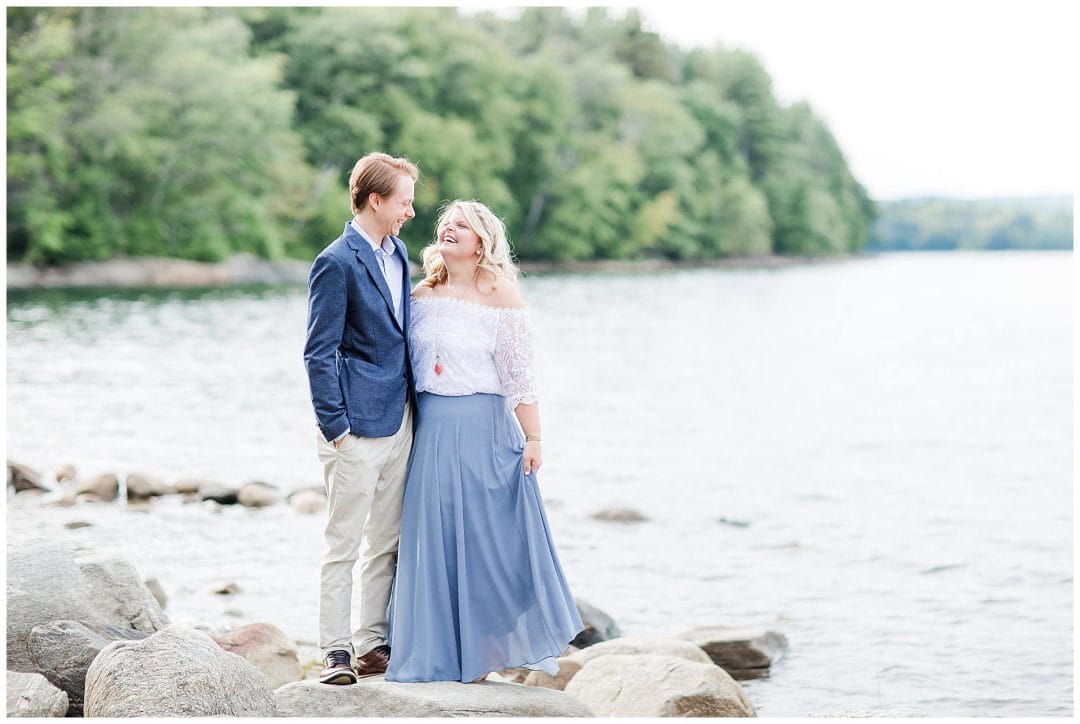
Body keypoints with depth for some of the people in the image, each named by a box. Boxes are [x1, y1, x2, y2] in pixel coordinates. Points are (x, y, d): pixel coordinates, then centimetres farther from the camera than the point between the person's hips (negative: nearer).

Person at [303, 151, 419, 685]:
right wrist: (334, 426, -15)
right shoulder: (337, 263, -12)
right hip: (358, 427, -8)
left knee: (386, 542, 12)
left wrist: (412, 401, 15)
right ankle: (335, 652, 4)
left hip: (399, 420, 8)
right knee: (343, 545, -2)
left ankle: (374, 644, 19)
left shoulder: (397, 252, 12)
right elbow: (319, 353, -12)